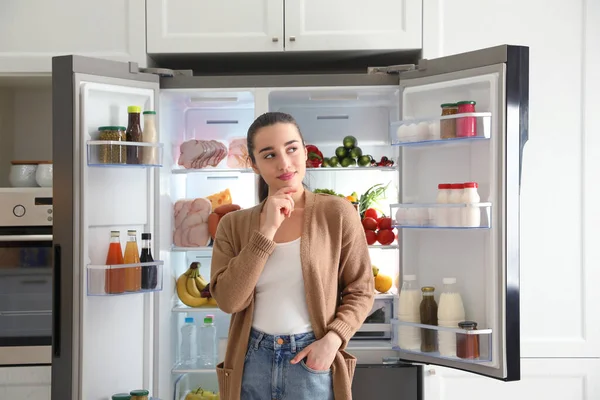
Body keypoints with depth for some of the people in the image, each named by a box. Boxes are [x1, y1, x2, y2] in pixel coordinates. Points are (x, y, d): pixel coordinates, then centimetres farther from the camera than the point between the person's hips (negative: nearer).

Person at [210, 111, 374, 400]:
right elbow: (229, 300, -11)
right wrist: (267, 230, -15)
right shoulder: (234, 225, 0)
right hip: (252, 362, 2)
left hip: (311, 361, -1)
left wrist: (333, 339, -15)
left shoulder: (337, 213, -5)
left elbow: (360, 291, 0)